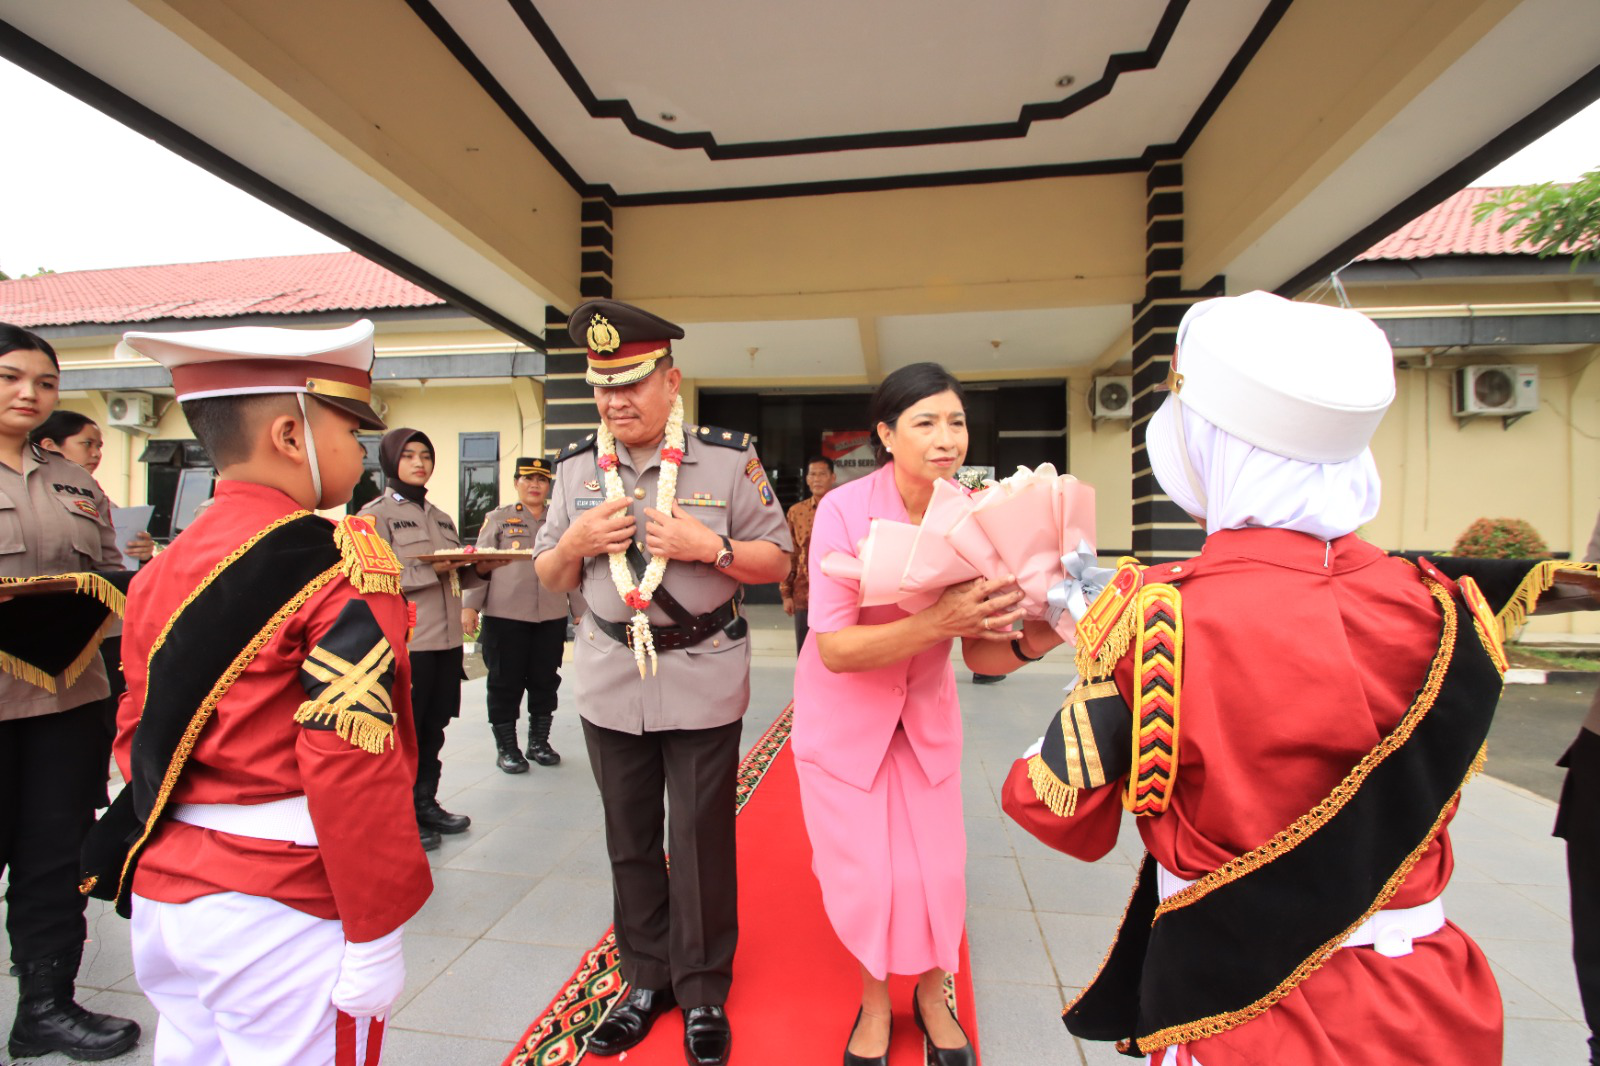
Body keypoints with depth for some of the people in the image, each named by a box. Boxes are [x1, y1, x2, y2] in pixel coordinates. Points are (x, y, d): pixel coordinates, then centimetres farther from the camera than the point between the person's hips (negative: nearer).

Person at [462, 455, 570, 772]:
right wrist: (469, 605, -7)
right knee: (505, 683, 4)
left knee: (545, 681, 9)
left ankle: (539, 742, 24)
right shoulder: (498, 519, 6)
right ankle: (506, 748, 18)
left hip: (552, 617, 2)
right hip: (505, 616, -2)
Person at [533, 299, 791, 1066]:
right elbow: (549, 580, 10)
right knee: (629, 840, 16)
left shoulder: (731, 460, -7)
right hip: (609, 679, 4)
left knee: (701, 842, 8)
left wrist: (710, 547, -21)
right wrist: (574, 543, -12)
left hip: (702, 679, -3)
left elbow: (776, 560, -3)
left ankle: (703, 992, 31)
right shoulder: (575, 469, 3)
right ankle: (646, 980, 37)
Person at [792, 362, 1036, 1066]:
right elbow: (835, 649, -28)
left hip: (926, 711, 3)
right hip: (844, 714, -3)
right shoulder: (845, 511, -24)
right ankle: (874, 1001, 38)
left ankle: (932, 993, 41)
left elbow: (980, 654, -9)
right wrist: (936, 621, -39)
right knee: (863, 873, 7)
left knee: (937, 867, 10)